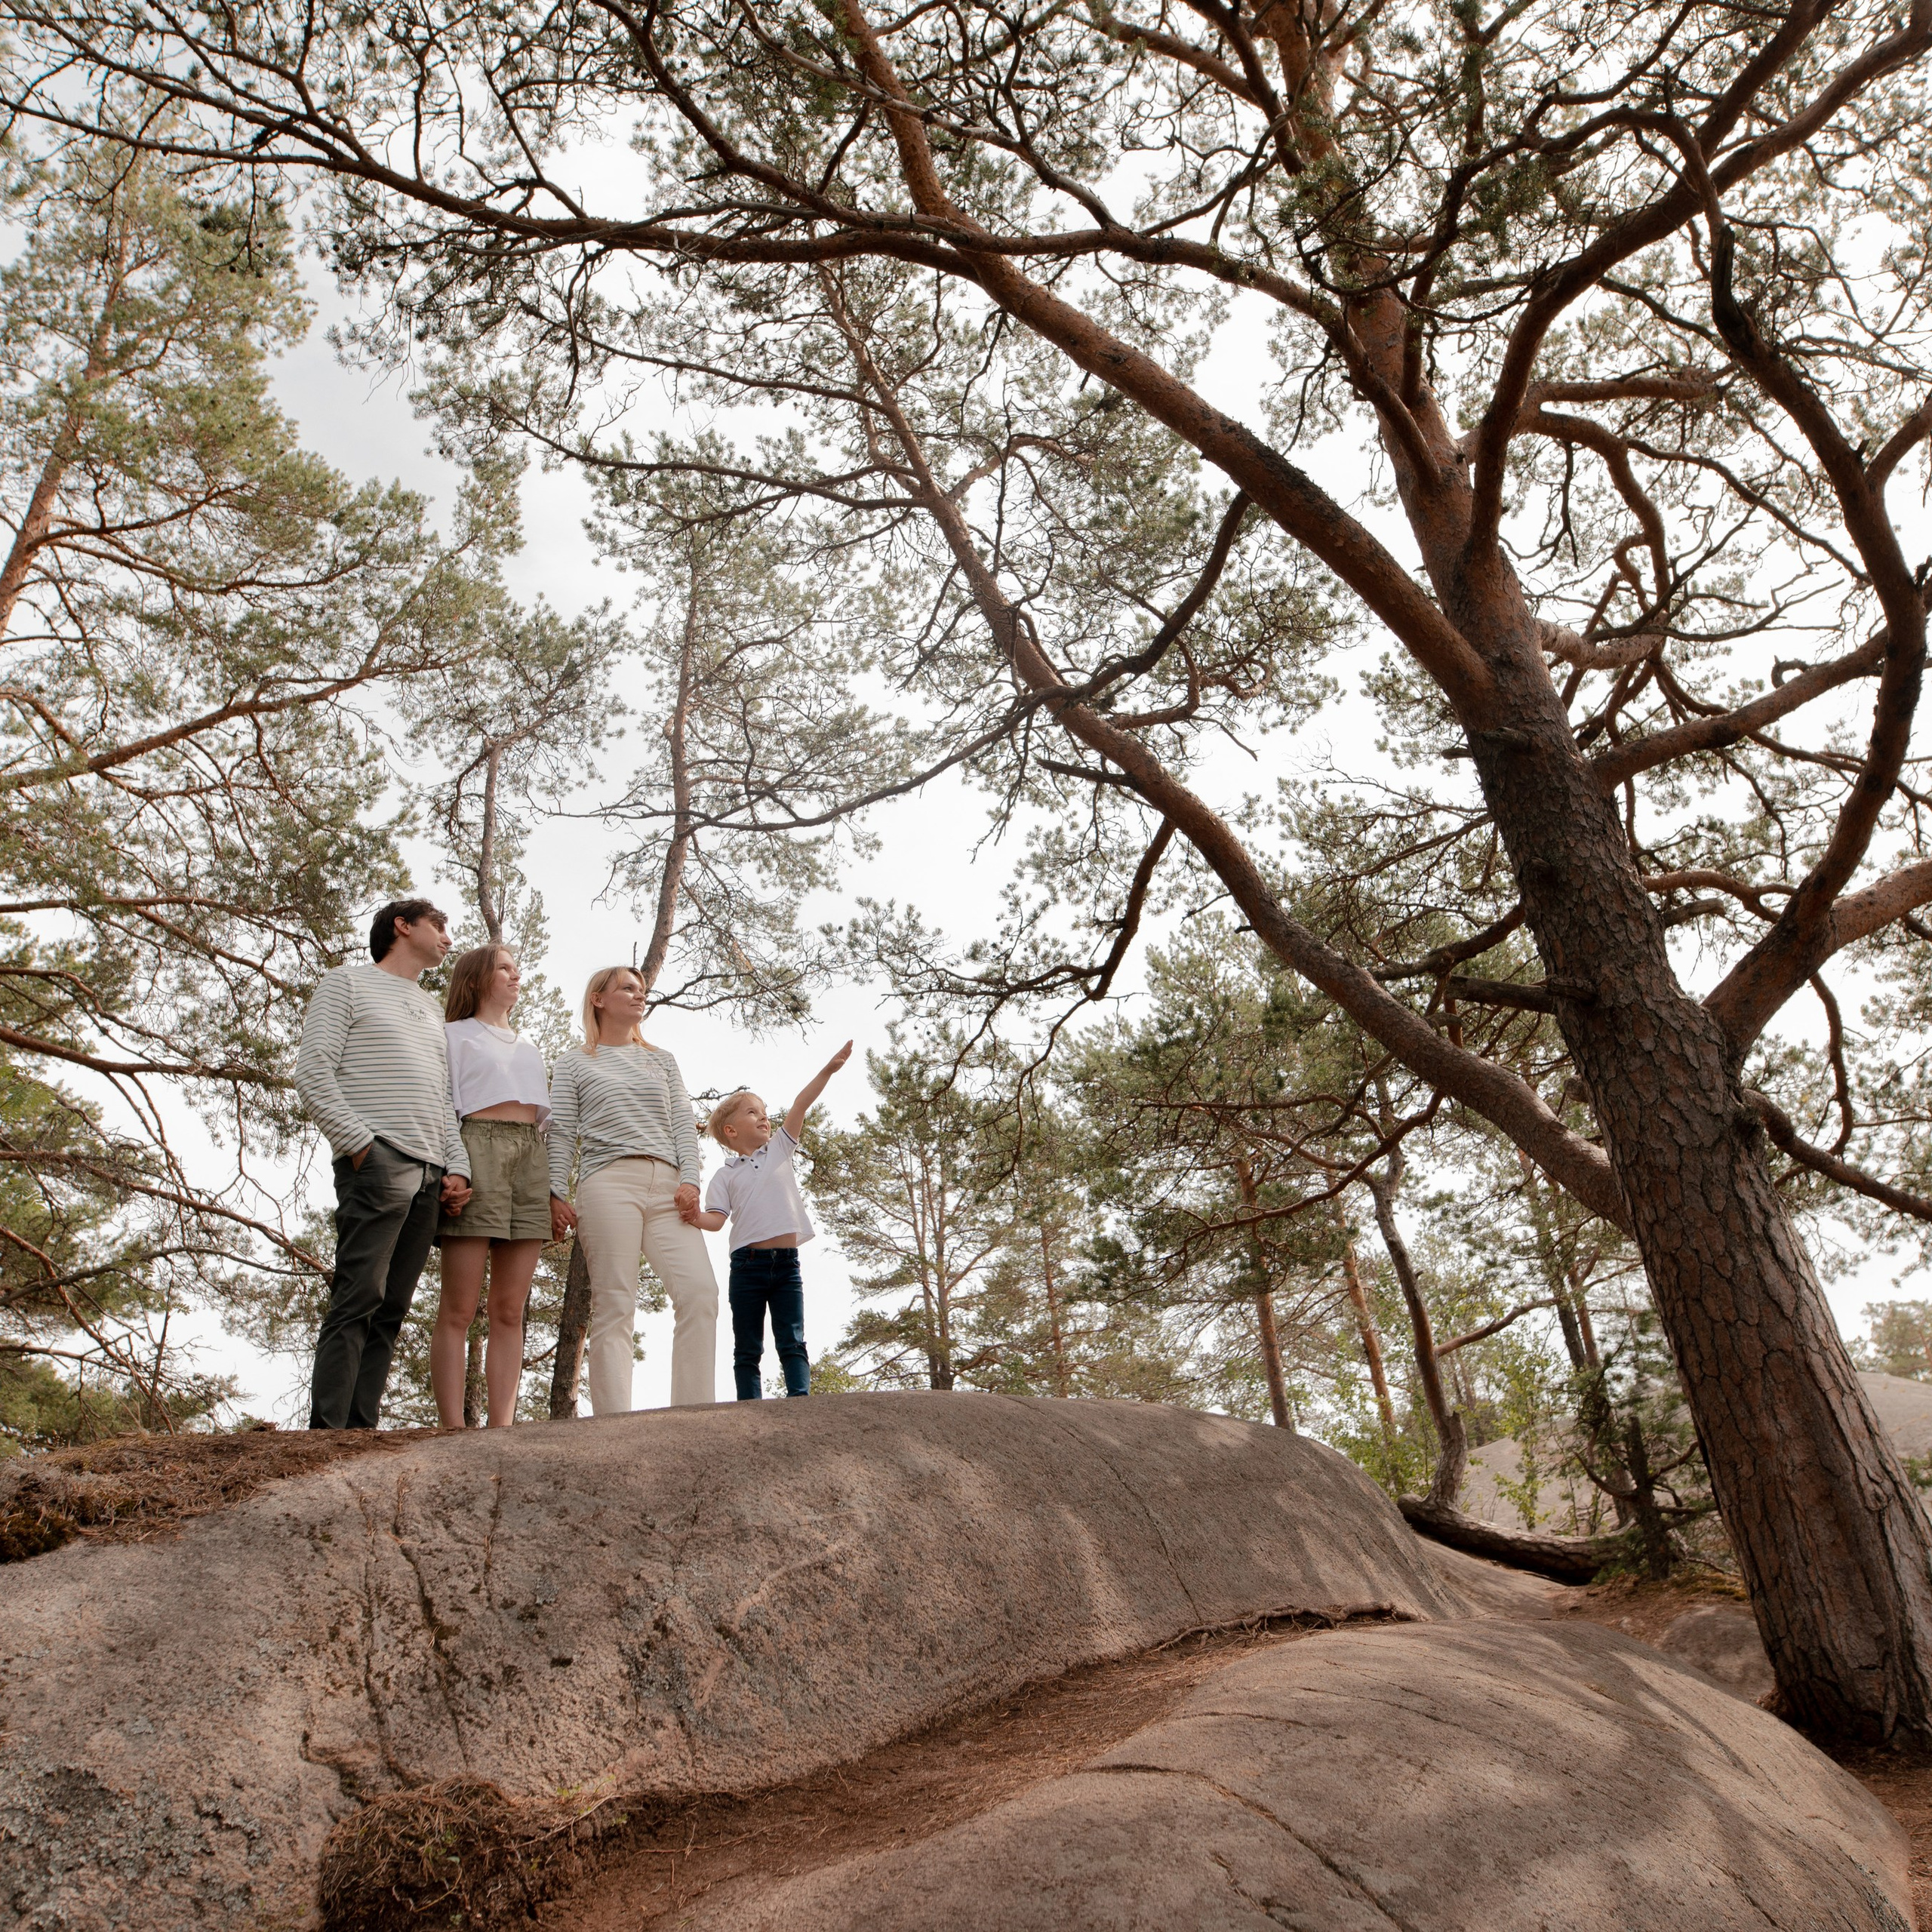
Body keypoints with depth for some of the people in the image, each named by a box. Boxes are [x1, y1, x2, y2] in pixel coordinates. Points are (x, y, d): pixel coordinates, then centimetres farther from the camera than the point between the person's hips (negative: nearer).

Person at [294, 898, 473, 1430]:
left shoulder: (432, 1011, 29)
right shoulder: (348, 982, 9)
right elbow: (312, 1073, -3)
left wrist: (457, 1168, 8)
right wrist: (361, 1144, -12)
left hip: (429, 1175, 7)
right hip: (376, 1161, -7)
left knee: (391, 1311, 1)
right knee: (358, 1299, -15)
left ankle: (361, 1430, 1)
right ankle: (327, 1432, -16)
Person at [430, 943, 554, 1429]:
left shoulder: (530, 1050, 31)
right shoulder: (455, 1035, 14)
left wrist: (556, 1189, 13)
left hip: (532, 1156, 5)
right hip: (477, 1148, -5)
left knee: (510, 1310, -1)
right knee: (459, 1307, -9)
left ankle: (502, 1426, -4)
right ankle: (454, 1429, -11)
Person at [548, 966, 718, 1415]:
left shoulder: (662, 1060, 26)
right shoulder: (575, 1063, 16)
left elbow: (683, 1125, 17)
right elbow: (561, 1134, 9)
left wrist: (690, 1179, 2)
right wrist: (557, 1194, -4)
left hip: (666, 1184, 3)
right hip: (608, 1180, -3)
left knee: (700, 1290, -15)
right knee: (614, 1306, -10)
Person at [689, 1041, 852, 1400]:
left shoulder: (779, 1150, 14)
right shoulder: (726, 1175, 8)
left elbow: (800, 1105, 5)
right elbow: (717, 1218, -2)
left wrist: (828, 1069, -3)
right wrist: (695, 1218, -24)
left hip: (787, 1263, 2)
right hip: (748, 1263, -2)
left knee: (792, 1343, 0)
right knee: (747, 1349, 4)